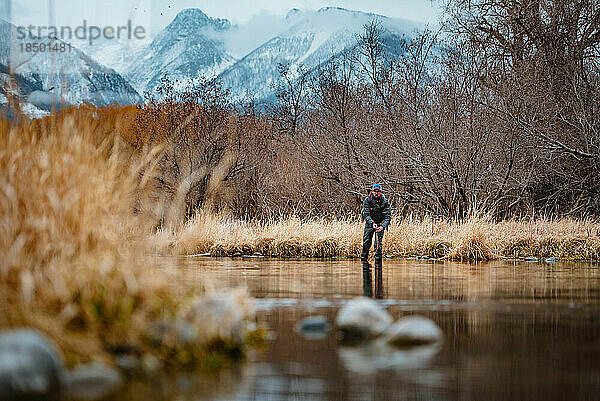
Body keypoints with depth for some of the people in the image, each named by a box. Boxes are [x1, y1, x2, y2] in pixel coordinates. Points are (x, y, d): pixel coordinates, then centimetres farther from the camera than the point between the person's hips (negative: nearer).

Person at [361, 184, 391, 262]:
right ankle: (363, 258, 19)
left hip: (380, 224, -1)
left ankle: (378, 259, 0)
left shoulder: (384, 201, -18)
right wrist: (372, 223, -38)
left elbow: (388, 216, -19)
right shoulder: (367, 200, -16)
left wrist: (383, 226, -36)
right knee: (366, 242, 0)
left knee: (378, 243, -11)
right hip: (369, 222, 1)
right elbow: (365, 214, -22)